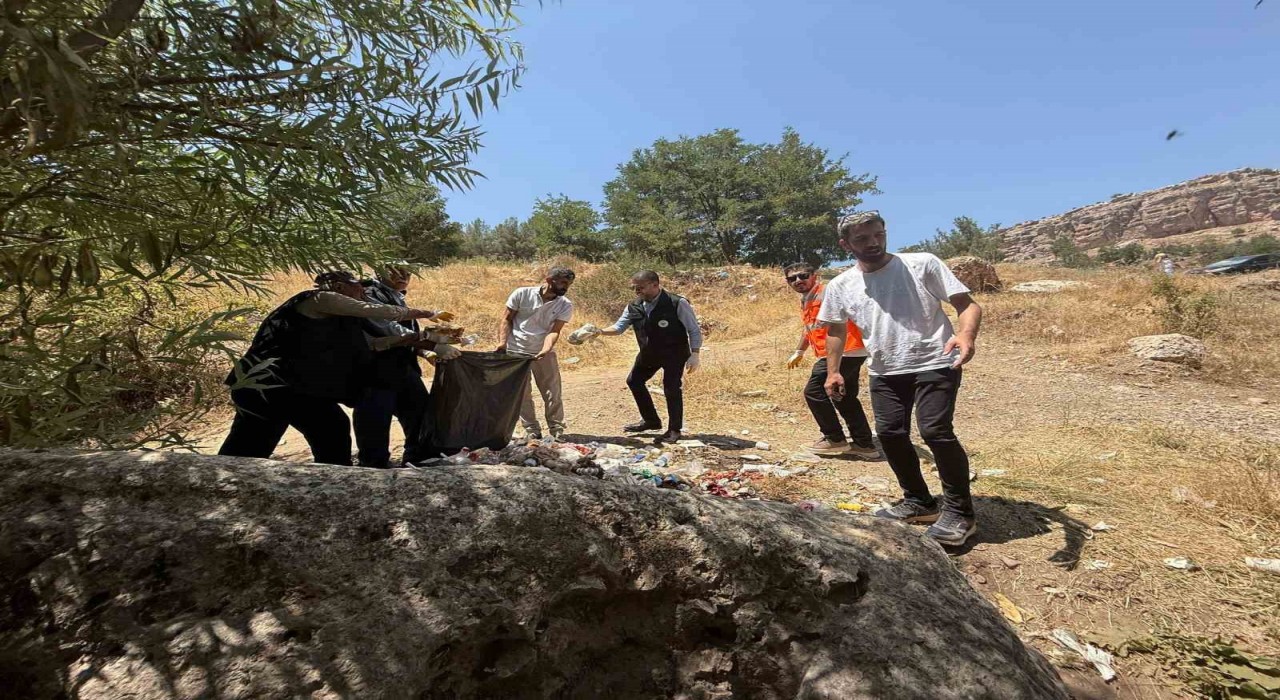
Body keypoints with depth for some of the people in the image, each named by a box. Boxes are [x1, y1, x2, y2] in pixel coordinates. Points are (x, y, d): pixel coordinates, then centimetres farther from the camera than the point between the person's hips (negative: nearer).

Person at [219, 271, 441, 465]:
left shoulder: (332, 317, 20)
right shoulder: (322, 298, -5)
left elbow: (367, 343, 17)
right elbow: (372, 311, -7)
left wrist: (412, 339, 15)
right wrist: (415, 313, 4)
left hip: (293, 384, 10)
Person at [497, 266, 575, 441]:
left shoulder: (565, 305, -6)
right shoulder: (522, 294, -8)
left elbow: (554, 331, -13)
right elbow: (507, 320, -2)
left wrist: (545, 350, -31)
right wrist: (502, 341, -15)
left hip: (544, 353, 1)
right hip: (516, 352, -1)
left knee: (553, 393, 0)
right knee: (522, 393, 4)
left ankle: (557, 430, 13)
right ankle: (532, 431, 15)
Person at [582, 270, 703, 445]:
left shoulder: (677, 303, -23)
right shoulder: (634, 307, -7)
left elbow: (694, 330, -16)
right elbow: (619, 327, -3)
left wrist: (694, 354, -24)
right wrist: (600, 331, -22)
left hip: (674, 353, -6)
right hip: (648, 353, 7)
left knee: (671, 388, -7)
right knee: (634, 380, 12)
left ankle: (674, 429, 14)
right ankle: (651, 420, 29)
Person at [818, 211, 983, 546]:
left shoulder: (922, 264, -8)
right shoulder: (840, 287, 3)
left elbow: (967, 304, -9)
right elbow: (835, 330, 18)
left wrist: (966, 334, -30)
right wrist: (833, 371, 9)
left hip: (935, 364, -5)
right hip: (884, 372, 5)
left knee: (936, 431, -16)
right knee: (890, 434, 7)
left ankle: (960, 512, 2)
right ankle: (918, 502, 28)